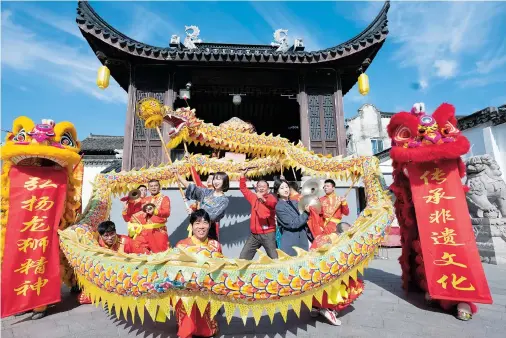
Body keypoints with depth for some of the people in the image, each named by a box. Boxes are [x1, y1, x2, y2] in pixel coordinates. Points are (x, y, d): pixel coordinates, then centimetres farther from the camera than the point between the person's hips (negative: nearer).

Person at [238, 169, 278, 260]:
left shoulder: (271, 197, -2)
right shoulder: (254, 197, 13)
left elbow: (272, 203, -26)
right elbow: (243, 189, 22)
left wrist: (263, 199, -47)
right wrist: (243, 175, 12)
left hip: (268, 234, -5)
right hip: (254, 234, 5)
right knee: (243, 258, 6)